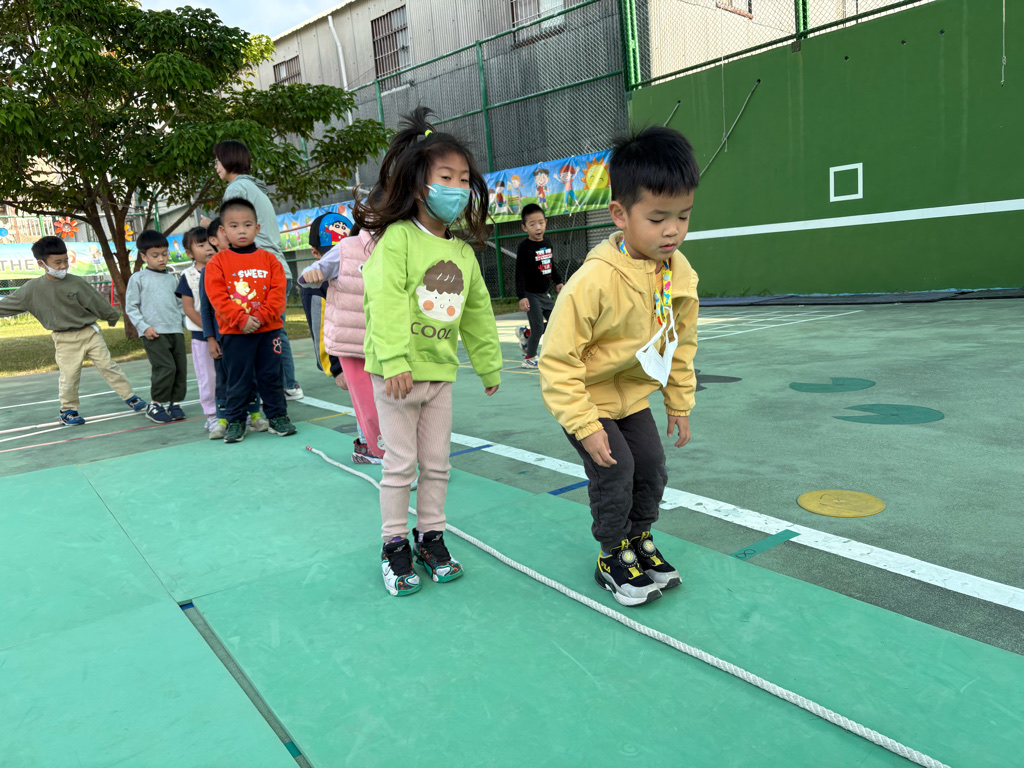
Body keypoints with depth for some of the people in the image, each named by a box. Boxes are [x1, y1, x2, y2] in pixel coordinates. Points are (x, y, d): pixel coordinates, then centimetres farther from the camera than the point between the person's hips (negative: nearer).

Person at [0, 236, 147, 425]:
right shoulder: (32, 289, -8)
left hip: (90, 333, 1)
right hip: (65, 340, 0)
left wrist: (112, 316, 14)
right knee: (69, 377, 3)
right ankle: (68, 411, 20)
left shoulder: (76, 282, -8)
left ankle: (131, 398, 8)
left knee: (109, 367, 2)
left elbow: (96, 302, 2)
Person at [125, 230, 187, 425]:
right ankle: (154, 405, 2)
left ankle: (175, 403, 15)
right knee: (166, 368, -14)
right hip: (154, 333, -5)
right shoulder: (138, 279, 2)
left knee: (181, 368, 1)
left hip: (176, 330, 5)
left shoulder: (172, 278, 15)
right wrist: (144, 327, -10)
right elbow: (131, 307, 1)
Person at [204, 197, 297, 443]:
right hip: (234, 333, -1)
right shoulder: (218, 263, -1)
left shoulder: (268, 259, 4)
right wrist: (241, 319, -17)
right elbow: (218, 297, -8)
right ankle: (235, 421, 18)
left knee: (272, 375, 10)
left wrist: (261, 316, -15)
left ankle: (278, 416, 22)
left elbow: (278, 291, -3)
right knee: (237, 379, 6)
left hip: (268, 329, 1)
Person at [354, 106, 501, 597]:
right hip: (397, 373, -5)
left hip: (441, 372, 6)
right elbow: (385, 302, -20)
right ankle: (395, 545, 21)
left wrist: (489, 366, 19)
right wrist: (395, 362, -27)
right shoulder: (397, 239, -11)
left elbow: (477, 314, 16)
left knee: (437, 463, 13)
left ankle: (430, 537, 29)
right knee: (400, 463, 5)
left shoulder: (463, 253, 8)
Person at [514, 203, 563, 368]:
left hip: (545, 293, 7)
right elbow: (520, 274, -18)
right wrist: (521, 297, -24)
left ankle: (525, 334, 29)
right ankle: (530, 358, 11)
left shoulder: (547, 243, 4)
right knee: (538, 327, -6)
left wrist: (558, 282, 21)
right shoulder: (524, 247, -16)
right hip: (531, 294, -7)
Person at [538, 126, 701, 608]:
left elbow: (681, 345, 5)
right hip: (584, 396, -6)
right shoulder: (594, 280, -32)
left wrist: (679, 404, 9)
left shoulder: (681, 274, -11)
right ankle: (613, 559, 15)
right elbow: (558, 360, -26)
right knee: (614, 473, -9)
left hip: (632, 394, 6)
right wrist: (585, 426, -25)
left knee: (652, 468, 8)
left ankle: (639, 540, 33)